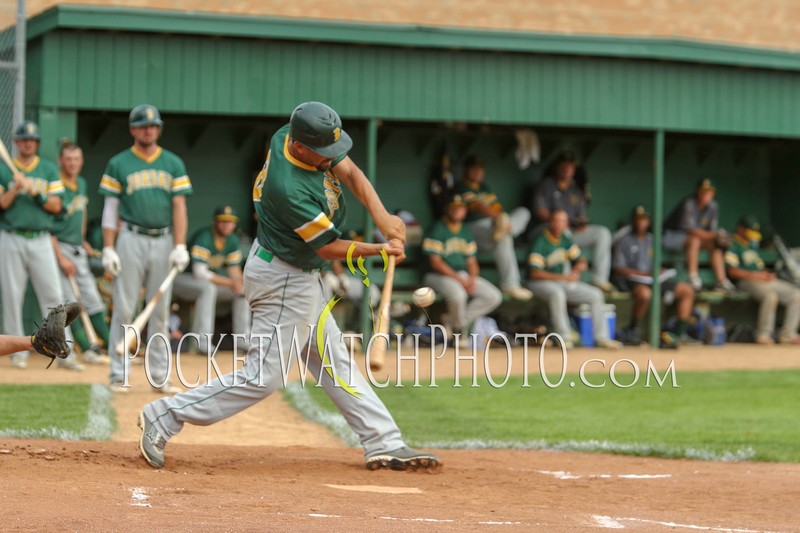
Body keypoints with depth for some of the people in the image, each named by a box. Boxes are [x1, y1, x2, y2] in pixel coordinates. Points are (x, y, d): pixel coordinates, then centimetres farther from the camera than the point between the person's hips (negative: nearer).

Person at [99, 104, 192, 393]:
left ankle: (160, 376, 10)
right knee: (124, 309, -3)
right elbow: (110, 209, 2)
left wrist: (180, 246, -5)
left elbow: (179, 206, 5)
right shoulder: (118, 164, 4)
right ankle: (119, 375, 0)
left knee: (160, 312, 6)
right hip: (131, 240, -2)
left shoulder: (173, 164, 9)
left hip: (164, 242, 2)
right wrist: (108, 249, -5)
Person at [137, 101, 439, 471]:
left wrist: (382, 217, -20)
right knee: (261, 378, -4)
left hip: (300, 276, 10)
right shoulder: (290, 189, -33)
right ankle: (164, 418, 0)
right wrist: (379, 250, -16)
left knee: (332, 359, 14)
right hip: (284, 281, -10)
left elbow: (350, 173, -7)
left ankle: (384, 444, 21)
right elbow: (328, 248, -22)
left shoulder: (291, 135, -10)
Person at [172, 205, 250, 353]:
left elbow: (234, 268, 4)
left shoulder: (232, 241, 1)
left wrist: (239, 283, -20)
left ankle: (241, 340, 3)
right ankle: (203, 341, -37)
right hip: (182, 278, -9)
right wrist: (229, 283, -31)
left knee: (242, 289, -1)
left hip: (210, 279, 9)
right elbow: (200, 272, -30)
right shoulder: (204, 238, -25)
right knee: (208, 288, -37)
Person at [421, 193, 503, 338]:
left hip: (464, 275, 7)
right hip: (438, 276, -7)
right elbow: (435, 262, -15)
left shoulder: (466, 231, 14)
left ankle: (463, 320, -5)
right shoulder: (437, 229, -9)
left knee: (494, 297, -8)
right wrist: (460, 279, -18)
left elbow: (471, 261, 15)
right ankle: (458, 330, -12)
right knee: (458, 294, -38)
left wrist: (472, 278, -8)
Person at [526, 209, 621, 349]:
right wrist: (564, 277, -25)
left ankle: (601, 337, 1)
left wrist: (580, 266, -13)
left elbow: (581, 261, 15)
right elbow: (535, 273, -23)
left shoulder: (566, 241, 8)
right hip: (541, 283, -8)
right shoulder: (540, 243, -15)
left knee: (596, 294, -3)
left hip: (565, 282, 8)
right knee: (557, 293, -40)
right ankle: (564, 337, -35)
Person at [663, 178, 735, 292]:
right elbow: (691, 230, -30)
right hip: (671, 235, -8)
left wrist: (718, 237, -21)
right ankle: (693, 279, -34)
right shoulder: (689, 204, -25)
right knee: (695, 240, -35)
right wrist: (714, 235, -36)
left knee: (714, 244, -13)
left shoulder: (712, 206, 0)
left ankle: (721, 281, -15)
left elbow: (713, 230, 3)